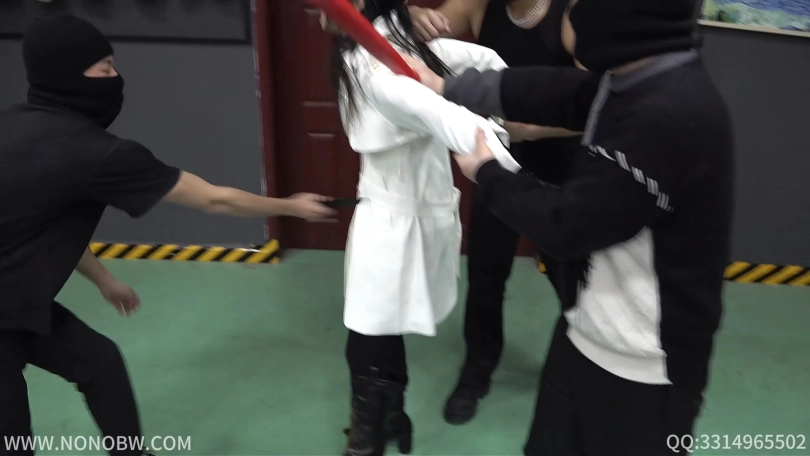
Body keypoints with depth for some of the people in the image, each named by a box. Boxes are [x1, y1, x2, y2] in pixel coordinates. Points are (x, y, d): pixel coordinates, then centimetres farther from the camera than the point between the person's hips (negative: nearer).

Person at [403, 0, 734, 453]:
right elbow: (556, 94, 10)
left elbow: (568, 226, -25)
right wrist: (448, 87, 14)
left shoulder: (671, 116, -30)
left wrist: (488, 173, -9)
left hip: (642, 368, -8)